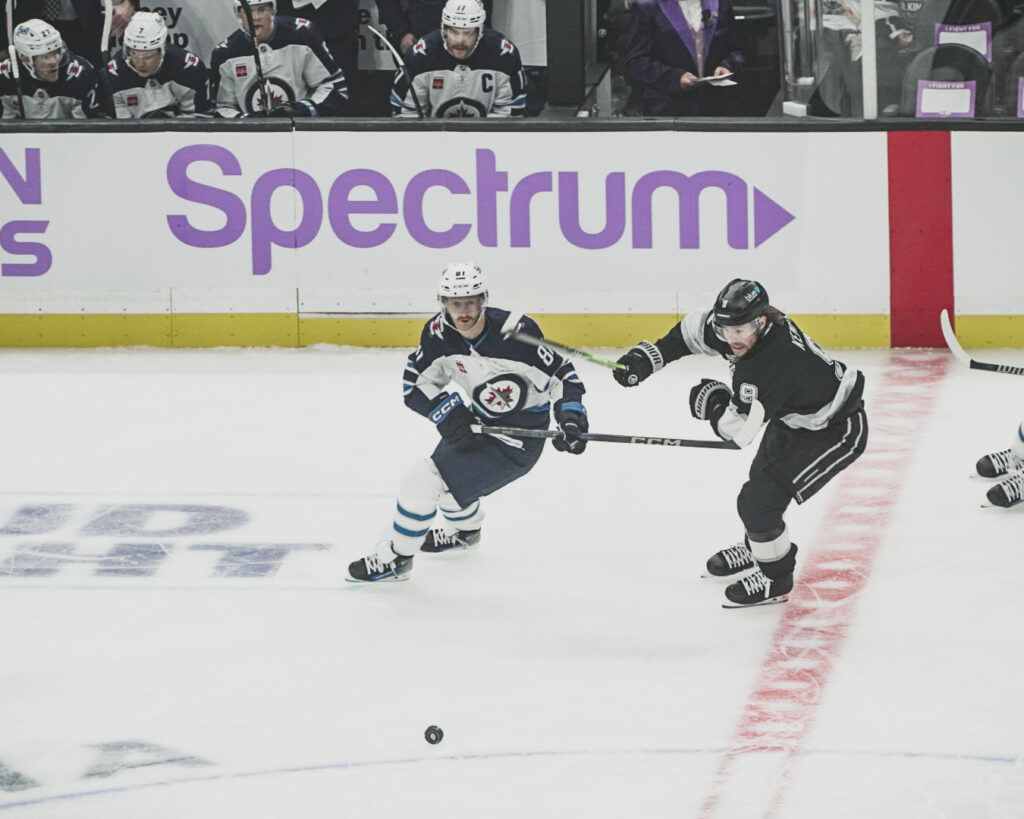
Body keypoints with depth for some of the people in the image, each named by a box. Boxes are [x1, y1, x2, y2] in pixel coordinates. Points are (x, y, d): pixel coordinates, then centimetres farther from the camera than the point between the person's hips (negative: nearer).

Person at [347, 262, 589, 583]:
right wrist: (449, 412, -19)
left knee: (423, 480, -13)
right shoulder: (439, 334, -12)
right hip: (480, 420, 8)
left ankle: (396, 557, 7)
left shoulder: (514, 333, -30)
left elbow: (560, 374, -21)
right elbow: (417, 383, -2)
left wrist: (571, 417, -34)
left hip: (518, 435, -8)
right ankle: (464, 530, 61)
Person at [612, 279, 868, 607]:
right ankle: (756, 548, 54)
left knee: (758, 500, -13)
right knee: (760, 481, 26)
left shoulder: (769, 365, -40)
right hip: (792, 419, 9)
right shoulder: (737, 324, -16)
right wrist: (650, 357, -1)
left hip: (837, 432, -9)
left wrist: (713, 401, -14)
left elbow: (739, 430, -31)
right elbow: (694, 330, 6)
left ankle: (775, 579, 10)